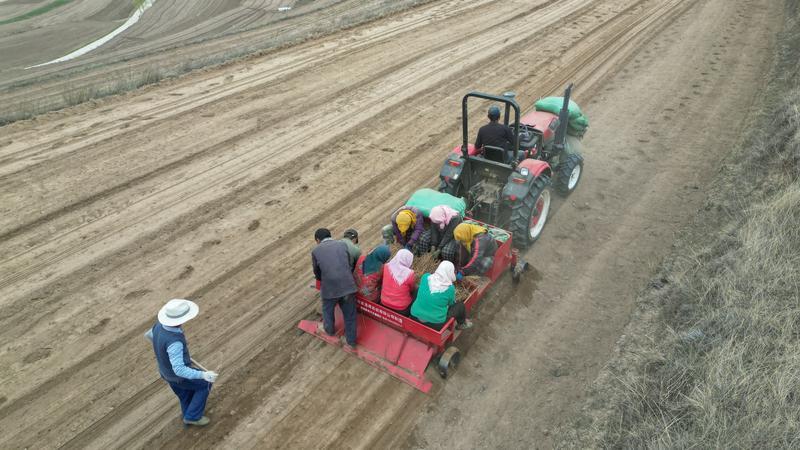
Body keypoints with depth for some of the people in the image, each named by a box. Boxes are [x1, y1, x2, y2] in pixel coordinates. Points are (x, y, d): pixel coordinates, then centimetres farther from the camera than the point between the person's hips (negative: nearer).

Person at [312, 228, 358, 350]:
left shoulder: (316, 251, 1)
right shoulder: (343, 244, 5)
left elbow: (317, 272, 11)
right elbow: (350, 264, 10)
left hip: (329, 288, -1)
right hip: (348, 285, 1)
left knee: (328, 311, 29)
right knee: (349, 315, 18)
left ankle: (329, 330, 54)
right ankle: (350, 342, 30)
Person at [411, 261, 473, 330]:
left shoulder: (425, 277, -6)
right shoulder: (450, 288, -14)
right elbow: (451, 304, 2)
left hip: (415, 317, 4)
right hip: (435, 324, -4)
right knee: (460, 305, 12)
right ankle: (461, 324, 39)